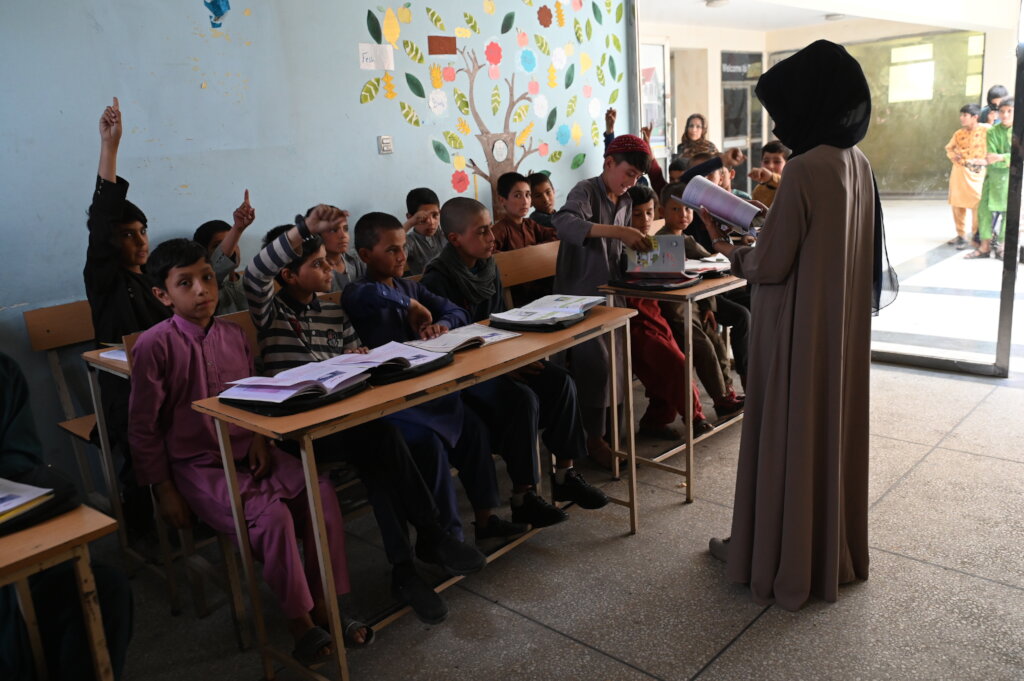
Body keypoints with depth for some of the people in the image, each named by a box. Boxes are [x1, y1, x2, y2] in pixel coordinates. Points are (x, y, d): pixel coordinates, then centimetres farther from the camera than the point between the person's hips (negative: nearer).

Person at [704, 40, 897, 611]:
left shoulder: (805, 169, -21)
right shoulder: (860, 166, 5)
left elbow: (771, 265, -19)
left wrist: (730, 250, 0)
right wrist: (765, 227, 16)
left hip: (801, 328, -8)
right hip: (844, 322, 9)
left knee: (792, 436, 4)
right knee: (833, 429, 18)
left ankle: (786, 560, 20)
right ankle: (835, 549, 33)